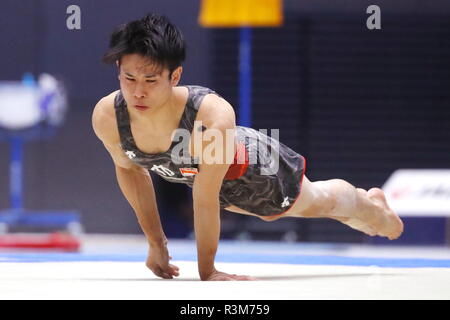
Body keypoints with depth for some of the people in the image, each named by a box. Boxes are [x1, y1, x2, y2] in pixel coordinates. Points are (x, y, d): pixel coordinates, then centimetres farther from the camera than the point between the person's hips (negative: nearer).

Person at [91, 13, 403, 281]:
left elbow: (205, 198, -37)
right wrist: (156, 243, -3)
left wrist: (207, 270, -27)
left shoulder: (213, 117, -48)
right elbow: (129, 168, -11)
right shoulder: (106, 116, -33)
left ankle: (371, 206, 64)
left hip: (260, 170, -5)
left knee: (319, 202, 28)